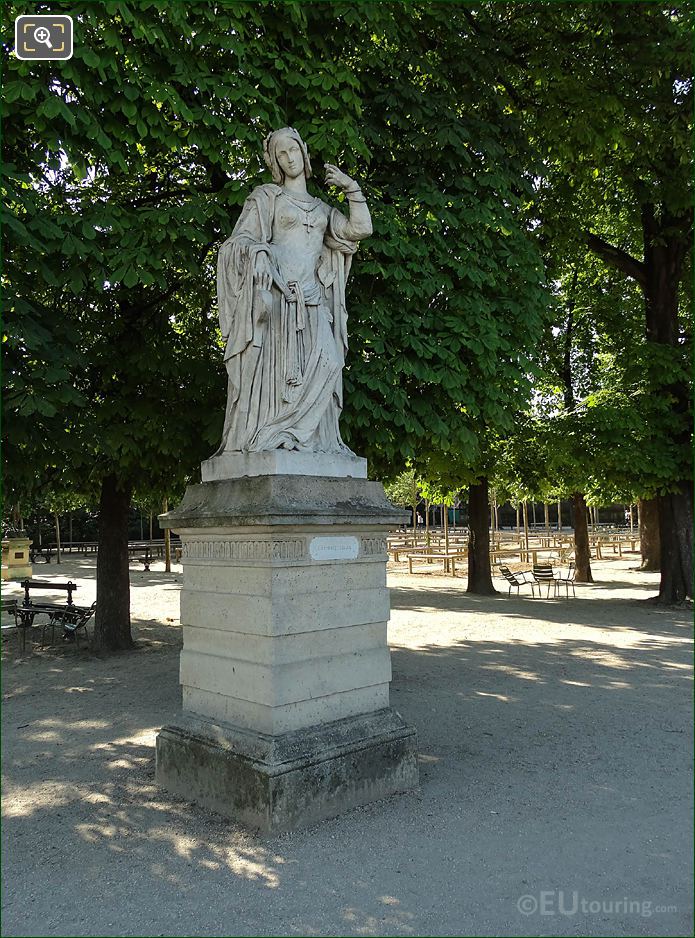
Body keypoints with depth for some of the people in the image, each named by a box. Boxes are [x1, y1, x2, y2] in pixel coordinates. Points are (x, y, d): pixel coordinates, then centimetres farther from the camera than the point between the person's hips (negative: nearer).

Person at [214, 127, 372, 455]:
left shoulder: (321, 207, 26)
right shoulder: (266, 197, 13)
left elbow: (360, 229, 16)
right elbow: (240, 241, 3)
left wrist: (351, 187, 18)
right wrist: (259, 252, -18)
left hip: (312, 302, 4)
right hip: (276, 294, -4)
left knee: (322, 362, -15)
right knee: (273, 363, -17)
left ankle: (301, 435, -16)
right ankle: (263, 438, -18)